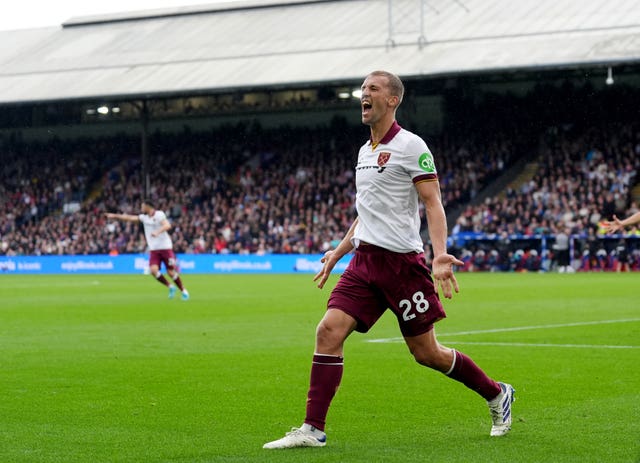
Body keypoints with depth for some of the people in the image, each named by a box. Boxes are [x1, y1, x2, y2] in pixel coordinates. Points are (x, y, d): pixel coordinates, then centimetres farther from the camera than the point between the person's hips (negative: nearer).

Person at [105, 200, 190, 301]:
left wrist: (157, 232, -38)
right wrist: (115, 216, 13)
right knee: (153, 270, -15)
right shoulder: (144, 217, 11)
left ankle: (184, 291, 12)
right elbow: (129, 218, 15)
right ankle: (170, 287, 5)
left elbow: (167, 225, -23)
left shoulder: (159, 214, -8)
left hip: (165, 248, -5)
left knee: (171, 272, -7)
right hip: (154, 250, 5)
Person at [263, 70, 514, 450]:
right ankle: (313, 430, -9)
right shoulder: (365, 151, 16)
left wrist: (440, 255, -26)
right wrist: (337, 253, 29)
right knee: (329, 331, -10)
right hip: (365, 261, 7)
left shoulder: (410, 145, -7)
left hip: (402, 260, -7)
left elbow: (433, 203, -13)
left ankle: (497, 395, 23)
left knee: (426, 353, 1)